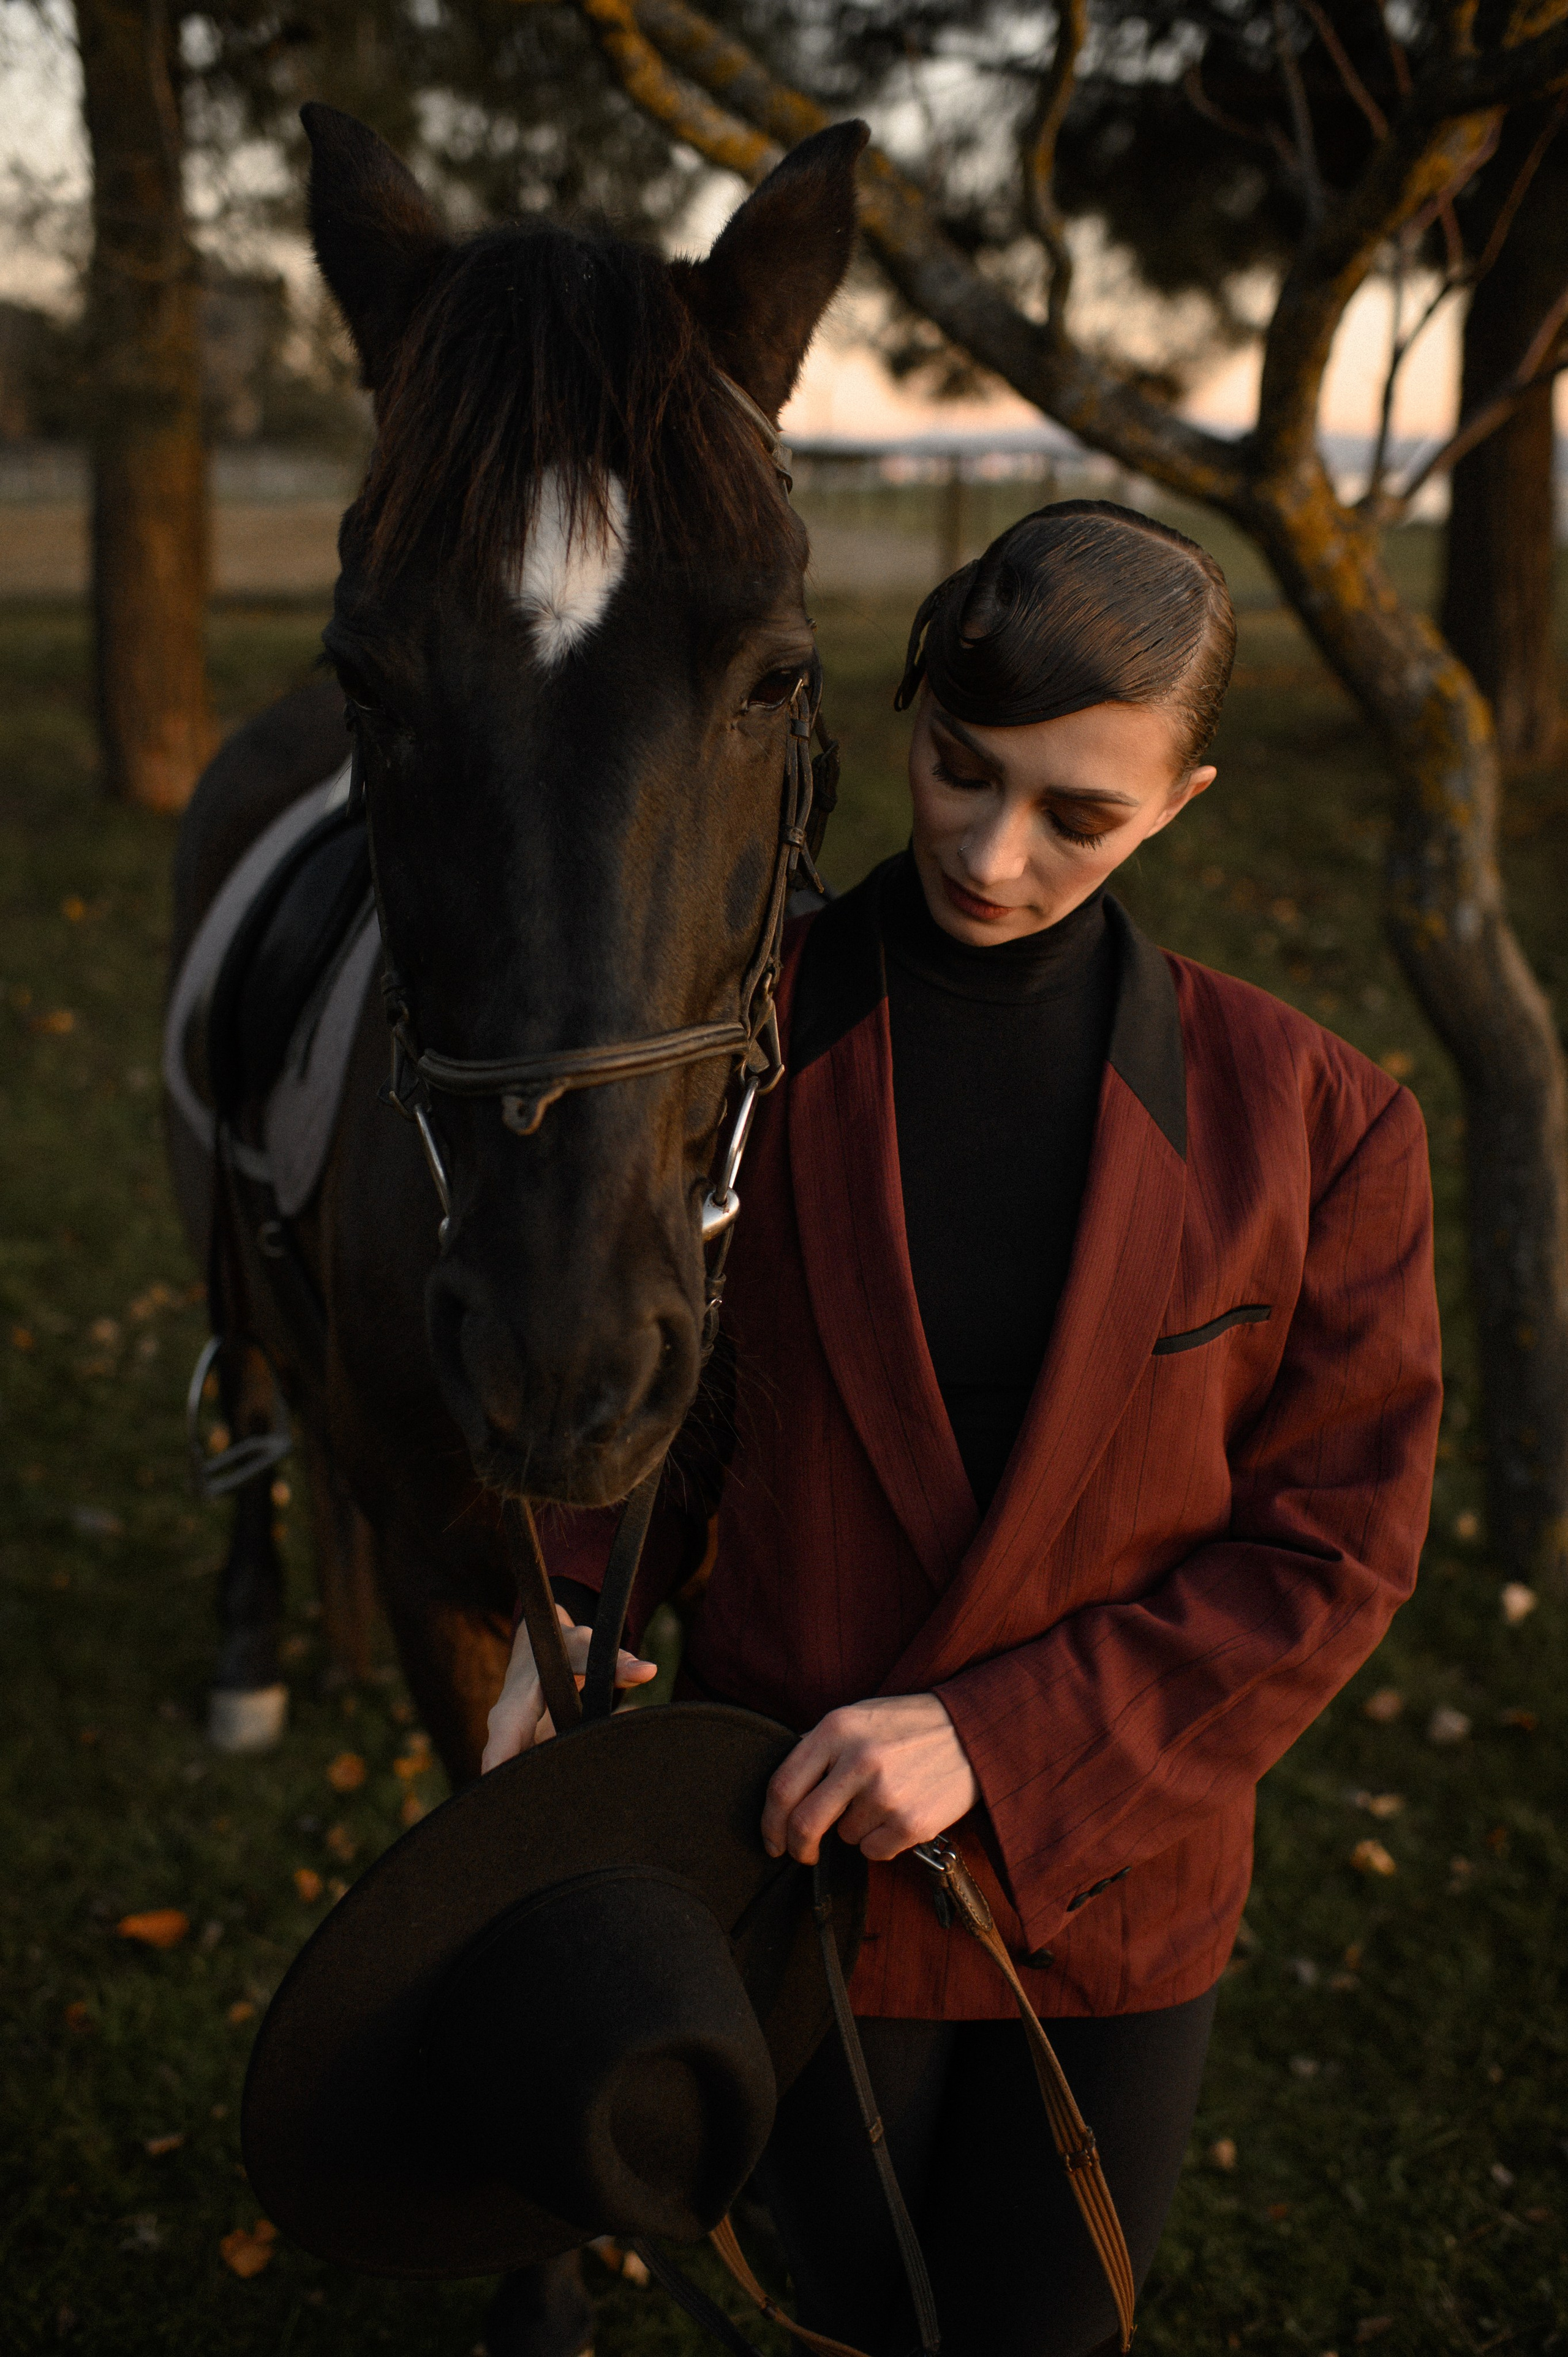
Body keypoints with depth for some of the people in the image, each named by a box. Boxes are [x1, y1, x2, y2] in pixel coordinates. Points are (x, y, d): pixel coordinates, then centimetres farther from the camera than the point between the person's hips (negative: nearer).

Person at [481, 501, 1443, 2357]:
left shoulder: (1305, 1123, -13)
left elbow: (1333, 1543, -12)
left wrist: (998, 1741, -21)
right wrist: (575, 1612, -14)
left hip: (1109, 1875, 0)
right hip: (794, 1852, 0)